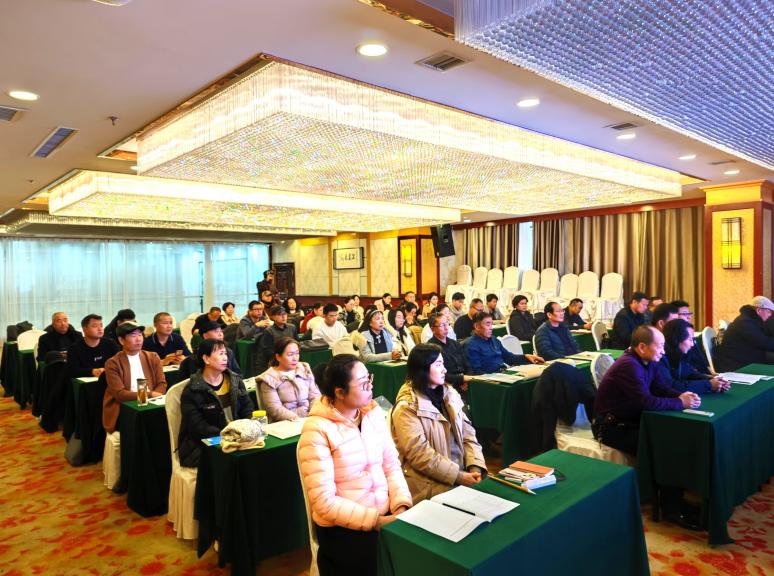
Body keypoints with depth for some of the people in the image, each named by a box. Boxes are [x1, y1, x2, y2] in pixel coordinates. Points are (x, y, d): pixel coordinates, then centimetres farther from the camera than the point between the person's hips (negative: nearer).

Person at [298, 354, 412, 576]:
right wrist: (376, 521, -19)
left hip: (387, 515, 5)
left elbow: (392, 465, 4)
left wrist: (401, 505, -12)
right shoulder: (317, 431, -16)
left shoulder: (374, 413, 3)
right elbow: (324, 502, -17)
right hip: (343, 528, -5)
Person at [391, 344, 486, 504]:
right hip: (428, 482, -6)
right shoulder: (407, 407, -13)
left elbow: (467, 433, 5)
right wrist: (458, 476, -19)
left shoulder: (449, 393, 8)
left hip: (461, 471, 6)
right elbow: (419, 454, -17)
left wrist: (475, 467, -10)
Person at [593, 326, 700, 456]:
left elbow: (661, 389, 9)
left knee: (675, 434, -2)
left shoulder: (649, 361, 4)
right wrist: (680, 403, -19)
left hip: (633, 420, 9)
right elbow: (646, 402, -30)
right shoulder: (629, 365, -26)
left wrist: (682, 396, -10)